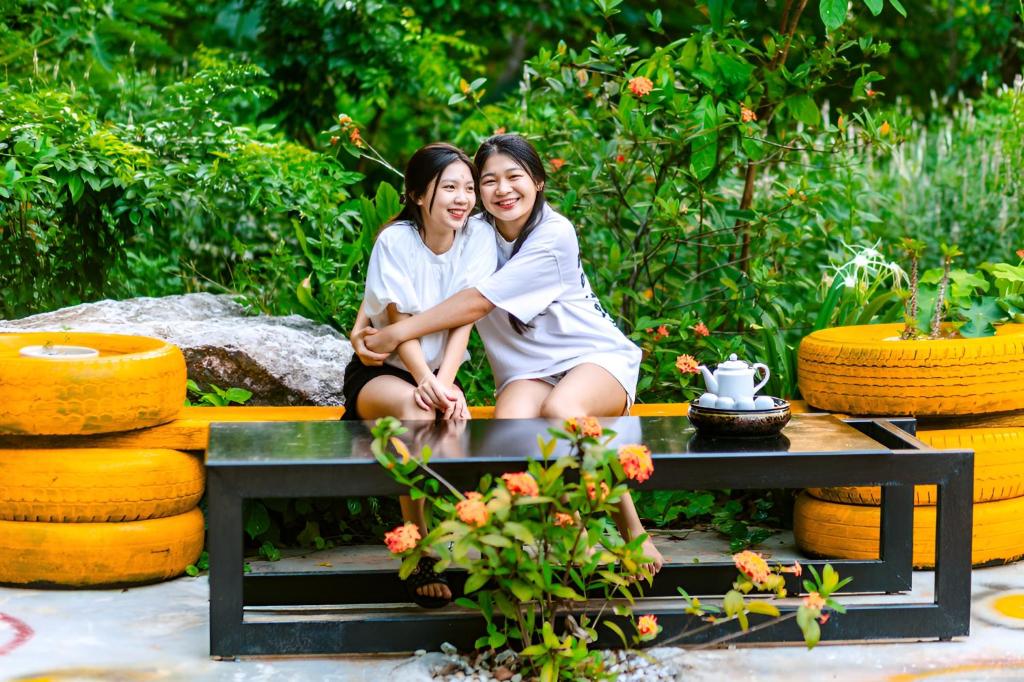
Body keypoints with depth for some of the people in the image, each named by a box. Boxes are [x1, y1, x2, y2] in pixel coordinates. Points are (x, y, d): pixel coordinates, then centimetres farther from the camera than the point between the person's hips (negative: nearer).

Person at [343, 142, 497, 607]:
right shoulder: (396, 241, -13)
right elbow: (400, 324, -18)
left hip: (441, 371, 3)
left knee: (454, 415, -33)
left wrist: (444, 382, -25)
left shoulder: (478, 237, -5)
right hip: (382, 371, -3)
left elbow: (464, 318, -11)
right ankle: (420, 548, -31)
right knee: (414, 408, -36)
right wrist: (427, 382, -33)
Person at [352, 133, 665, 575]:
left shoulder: (555, 234, -14)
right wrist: (368, 322, -13)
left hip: (596, 356, -3)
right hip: (528, 371, 3)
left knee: (561, 410, -38)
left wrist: (396, 334, -18)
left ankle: (631, 528, -19)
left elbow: (478, 303, -19)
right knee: (510, 424, -33)